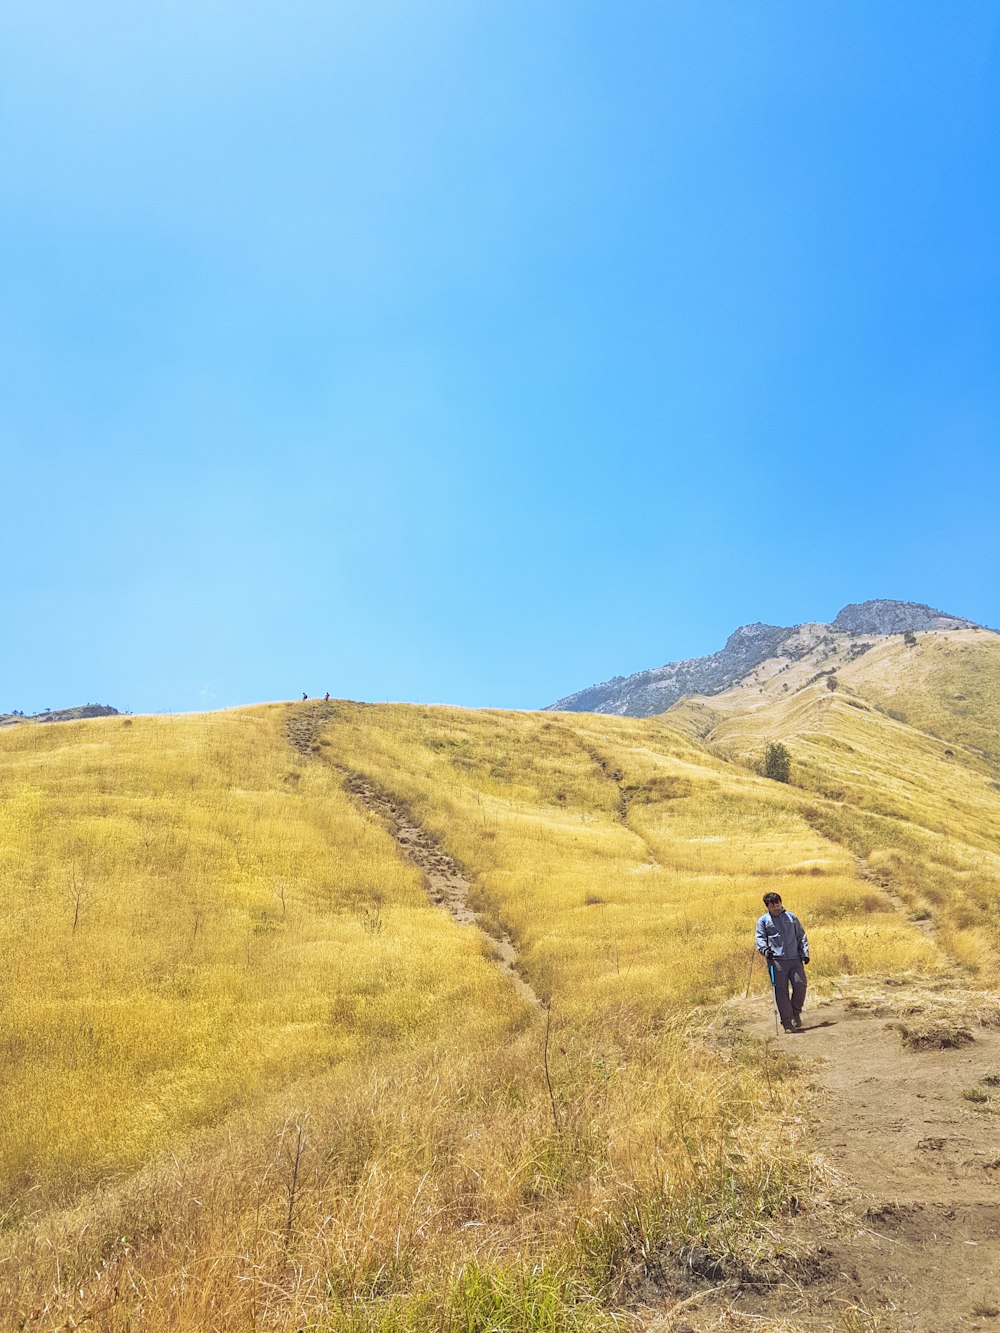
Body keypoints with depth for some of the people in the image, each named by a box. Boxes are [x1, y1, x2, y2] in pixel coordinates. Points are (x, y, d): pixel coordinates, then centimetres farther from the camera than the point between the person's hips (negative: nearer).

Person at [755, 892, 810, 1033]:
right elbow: (760, 938, 4)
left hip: (795, 959, 2)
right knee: (781, 990, -5)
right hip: (777, 960, -2)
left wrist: (805, 953, 8)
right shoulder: (763, 921, 9)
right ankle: (787, 1021, 0)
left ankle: (796, 1012, 15)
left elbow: (801, 936, 19)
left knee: (800, 985, -9)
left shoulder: (791, 917, 17)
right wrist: (765, 949, -15)